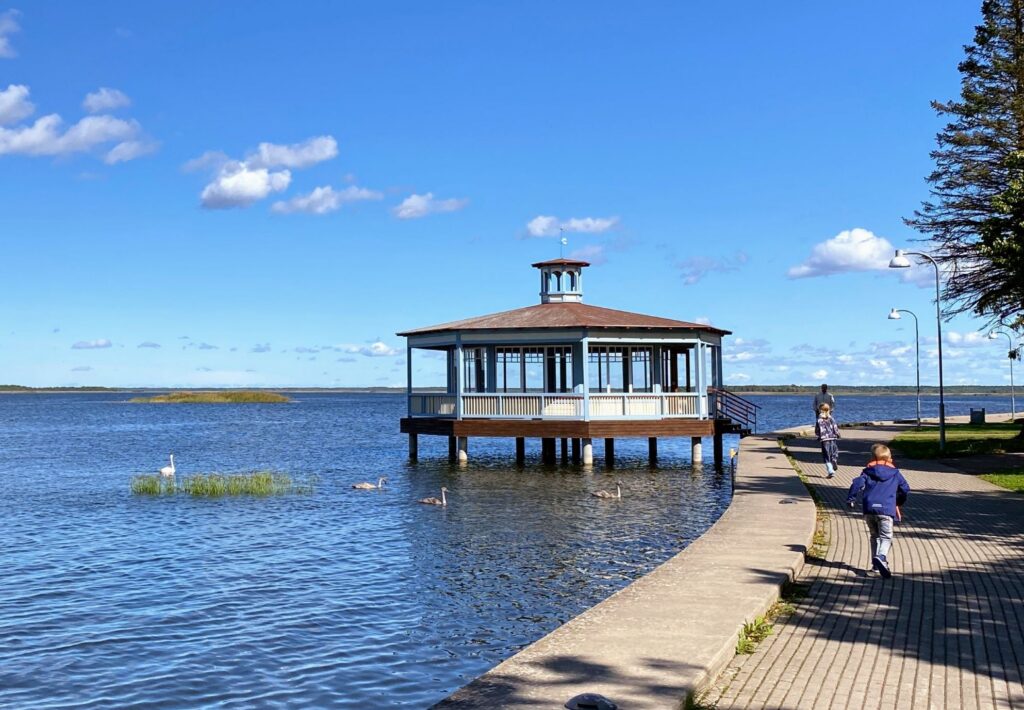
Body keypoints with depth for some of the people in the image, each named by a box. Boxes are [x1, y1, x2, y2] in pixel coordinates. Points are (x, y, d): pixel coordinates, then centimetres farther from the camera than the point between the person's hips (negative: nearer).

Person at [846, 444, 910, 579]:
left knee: (874, 536, 18)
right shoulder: (895, 473, 13)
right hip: (886, 510, -2)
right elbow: (906, 489, 18)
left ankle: (876, 563, 16)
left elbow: (857, 483, -4)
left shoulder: (867, 471, 11)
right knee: (886, 537, -4)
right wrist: (899, 502, 36)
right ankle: (881, 557, -32)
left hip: (869, 509, 2)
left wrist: (851, 498, 7)